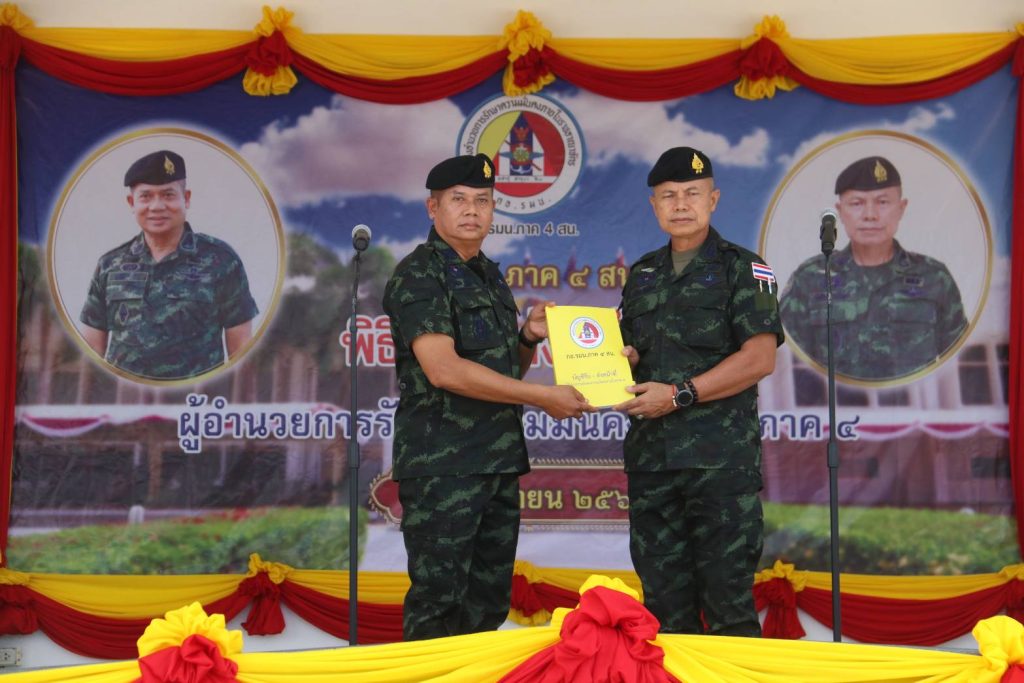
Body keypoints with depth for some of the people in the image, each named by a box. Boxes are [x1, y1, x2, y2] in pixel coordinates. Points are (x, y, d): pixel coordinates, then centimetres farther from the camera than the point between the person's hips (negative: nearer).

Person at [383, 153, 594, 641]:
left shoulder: (490, 276, 18)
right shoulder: (418, 275, -8)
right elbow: (443, 370, -20)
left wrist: (529, 337, 2)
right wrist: (543, 396, -17)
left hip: (499, 463, 8)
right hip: (440, 467, -8)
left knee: (489, 601, 12)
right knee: (437, 600, -4)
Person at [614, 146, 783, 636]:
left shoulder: (742, 270, 1)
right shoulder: (642, 275, 18)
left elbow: (760, 357, -10)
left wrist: (679, 394, -15)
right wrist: (621, 358, 0)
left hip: (722, 459, -5)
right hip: (650, 457, 6)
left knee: (727, 595, -3)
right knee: (664, 599, 10)